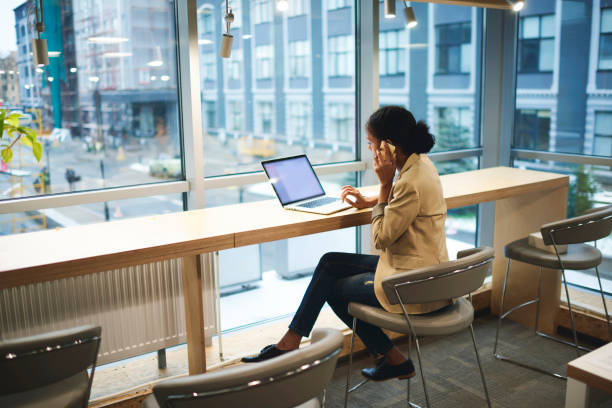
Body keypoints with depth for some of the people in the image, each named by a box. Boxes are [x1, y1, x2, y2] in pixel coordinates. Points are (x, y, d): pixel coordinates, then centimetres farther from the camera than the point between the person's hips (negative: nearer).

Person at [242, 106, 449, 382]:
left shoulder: (412, 182, -26)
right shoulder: (419, 162, 4)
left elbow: (381, 238, -19)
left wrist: (385, 184, -19)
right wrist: (368, 202, 13)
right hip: (418, 269, 9)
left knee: (334, 289, 10)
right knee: (329, 263, 10)